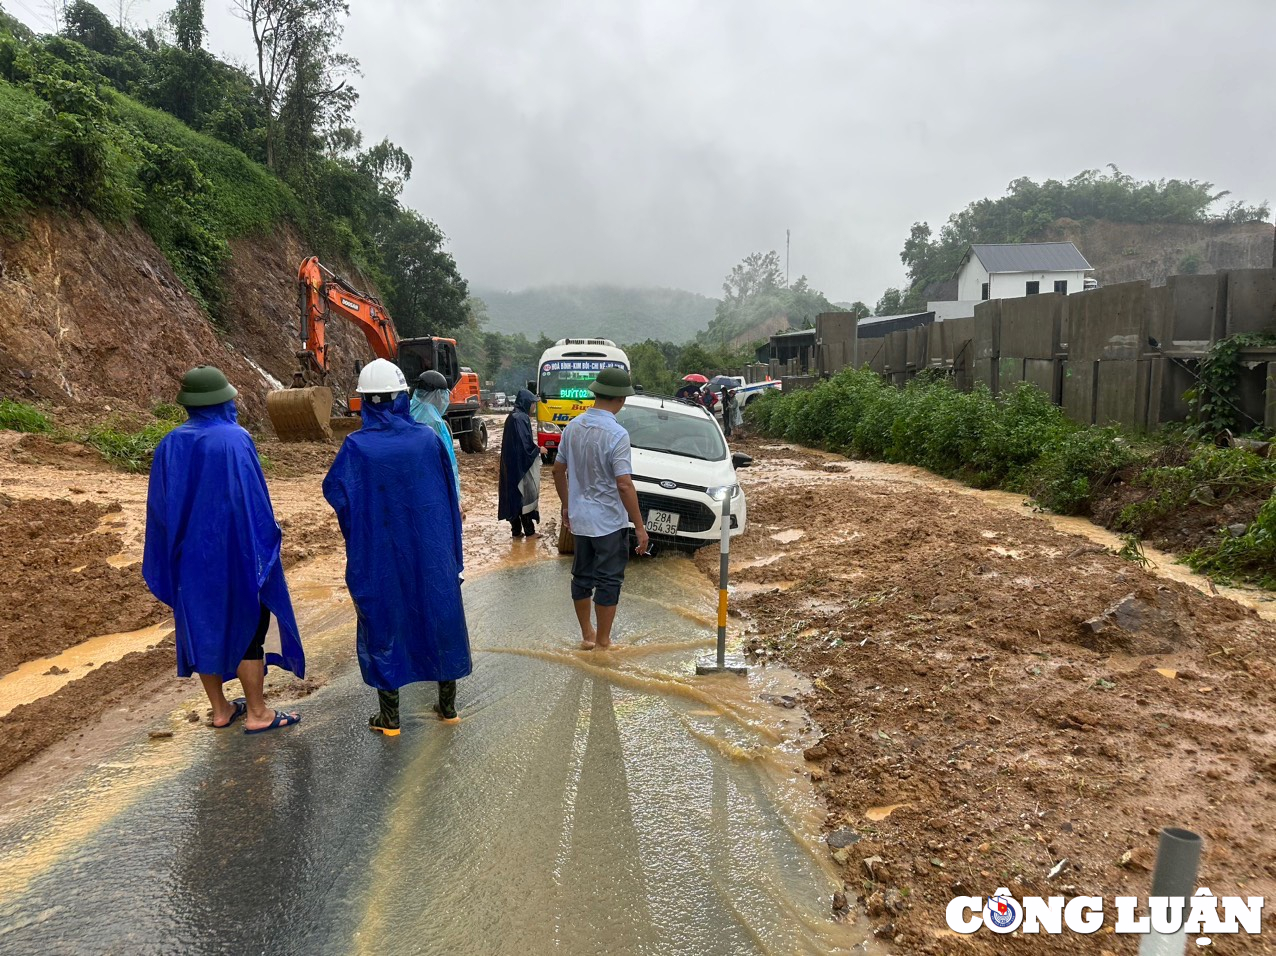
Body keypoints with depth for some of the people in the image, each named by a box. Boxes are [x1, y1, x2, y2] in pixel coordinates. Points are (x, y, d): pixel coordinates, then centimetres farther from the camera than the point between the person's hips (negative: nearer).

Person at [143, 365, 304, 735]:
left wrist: (175, 553, 15)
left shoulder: (171, 444, -2)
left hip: (190, 556, 6)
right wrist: (266, 541, -7)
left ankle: (220, 709, 27)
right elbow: (254, 499, -19)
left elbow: (159, 505, 5)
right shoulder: (235, 440, -19)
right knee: (247, 626, 6)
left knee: (203, 626, 16)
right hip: (234, 552, -5)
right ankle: (257, 713, 14)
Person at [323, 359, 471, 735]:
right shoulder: (427, 438, -7)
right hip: (431, 551, 2)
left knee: (383, 622, 12)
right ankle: (447, 704, 27)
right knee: (439, 616, 16)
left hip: (377, 555, -2)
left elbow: (336, 493, -13)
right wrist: (451, 550, 11)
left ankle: (389, 717, 19)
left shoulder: (357, 446, -13)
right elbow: (449, 493, -1)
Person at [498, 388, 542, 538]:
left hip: (511, 464, 9)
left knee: (514, 494, 10)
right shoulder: (521, 418, -18)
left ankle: (516, 530, 15)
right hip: (521, 464, -9)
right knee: (526, 494, -1)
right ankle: (529, 531, 6)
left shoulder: (512, 417, 12)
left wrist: (534, 445, 18)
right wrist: (538, 450, -6)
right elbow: (525, 444, -22)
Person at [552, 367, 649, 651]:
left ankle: (587, 635, 29)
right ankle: (602, 643, 14)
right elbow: (624, 485, -23)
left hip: (579, 518, 7)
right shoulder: (617, 434, -20)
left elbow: (558, 470, 9)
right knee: (608, 581, 5)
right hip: (609, 521, -6)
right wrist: (640, 526, -16)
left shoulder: (573, 426, 1)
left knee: (582, 576, 16)